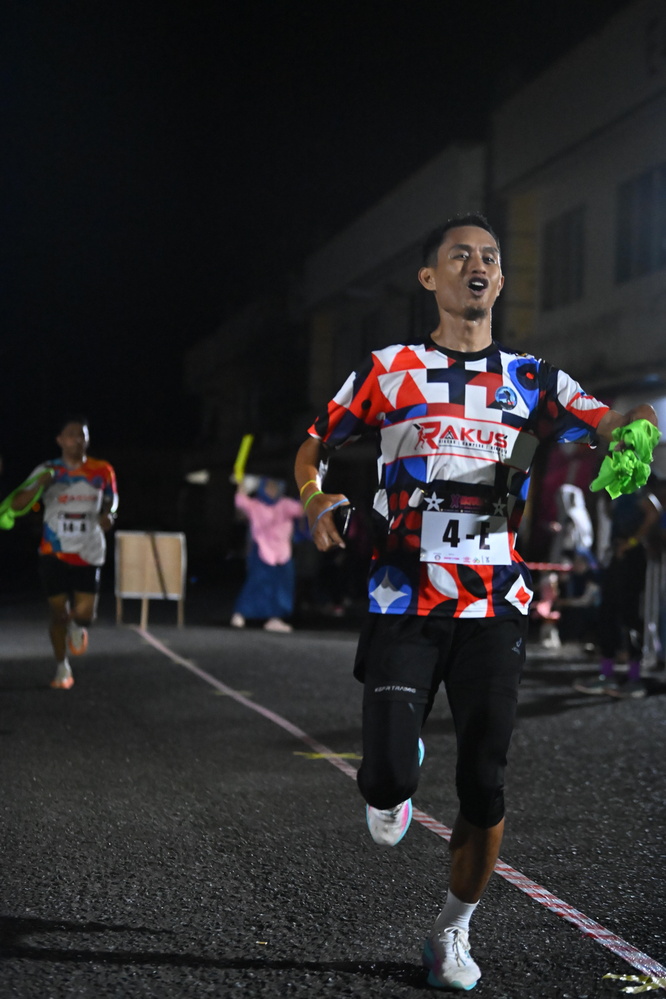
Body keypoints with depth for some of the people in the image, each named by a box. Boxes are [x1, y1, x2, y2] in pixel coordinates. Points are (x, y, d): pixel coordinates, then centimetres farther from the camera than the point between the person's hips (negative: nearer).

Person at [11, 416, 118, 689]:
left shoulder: (102, 471, 0)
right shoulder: (48, 471, -3)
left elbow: (110, 501, 15)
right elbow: (17, 504, -9)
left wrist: (108, 515, -8)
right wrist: (39, 484, -27)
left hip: (88, 554, 0)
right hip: (54, 553, 0)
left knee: (84, 613, -10)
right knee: (58, 610, 6)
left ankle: (77, 625, 29)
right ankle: (62, 667, 27)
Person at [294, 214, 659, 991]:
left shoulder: (530, 380, 9)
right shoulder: (390, 370, 5)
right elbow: (314, 444, 12)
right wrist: (314, 498, -10)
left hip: (494, 609, 2)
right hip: (403, 603, -1)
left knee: (483, 787, 1)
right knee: (386, 777, -12)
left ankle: (453, 932, 22)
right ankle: (399, 780, 27)